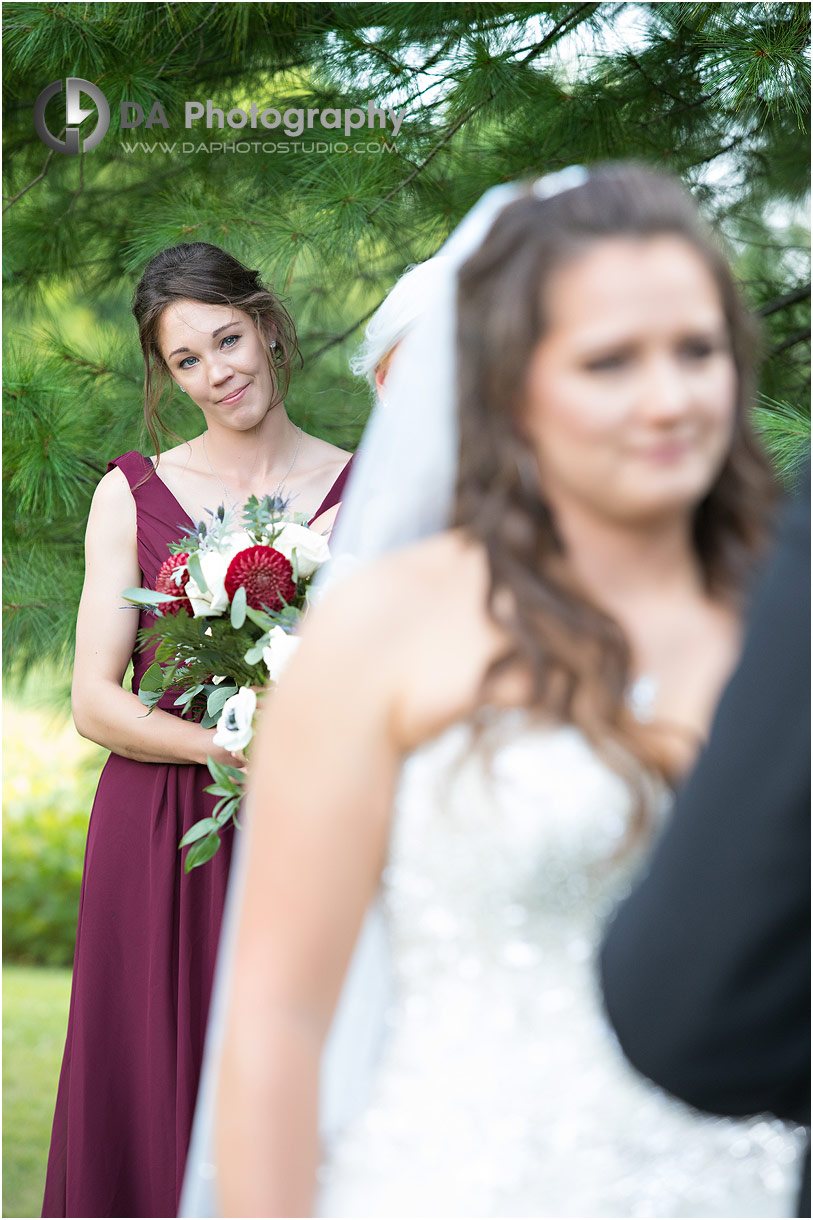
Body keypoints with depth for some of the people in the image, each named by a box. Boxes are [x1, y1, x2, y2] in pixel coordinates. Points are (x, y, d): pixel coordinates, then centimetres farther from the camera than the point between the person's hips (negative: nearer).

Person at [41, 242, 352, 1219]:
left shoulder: (358, 490, 5)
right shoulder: (132, 495, 4)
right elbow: (95, 702, -2)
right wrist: (232, 746, -17)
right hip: (160, 842, 0)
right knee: (154, 1105, 3)